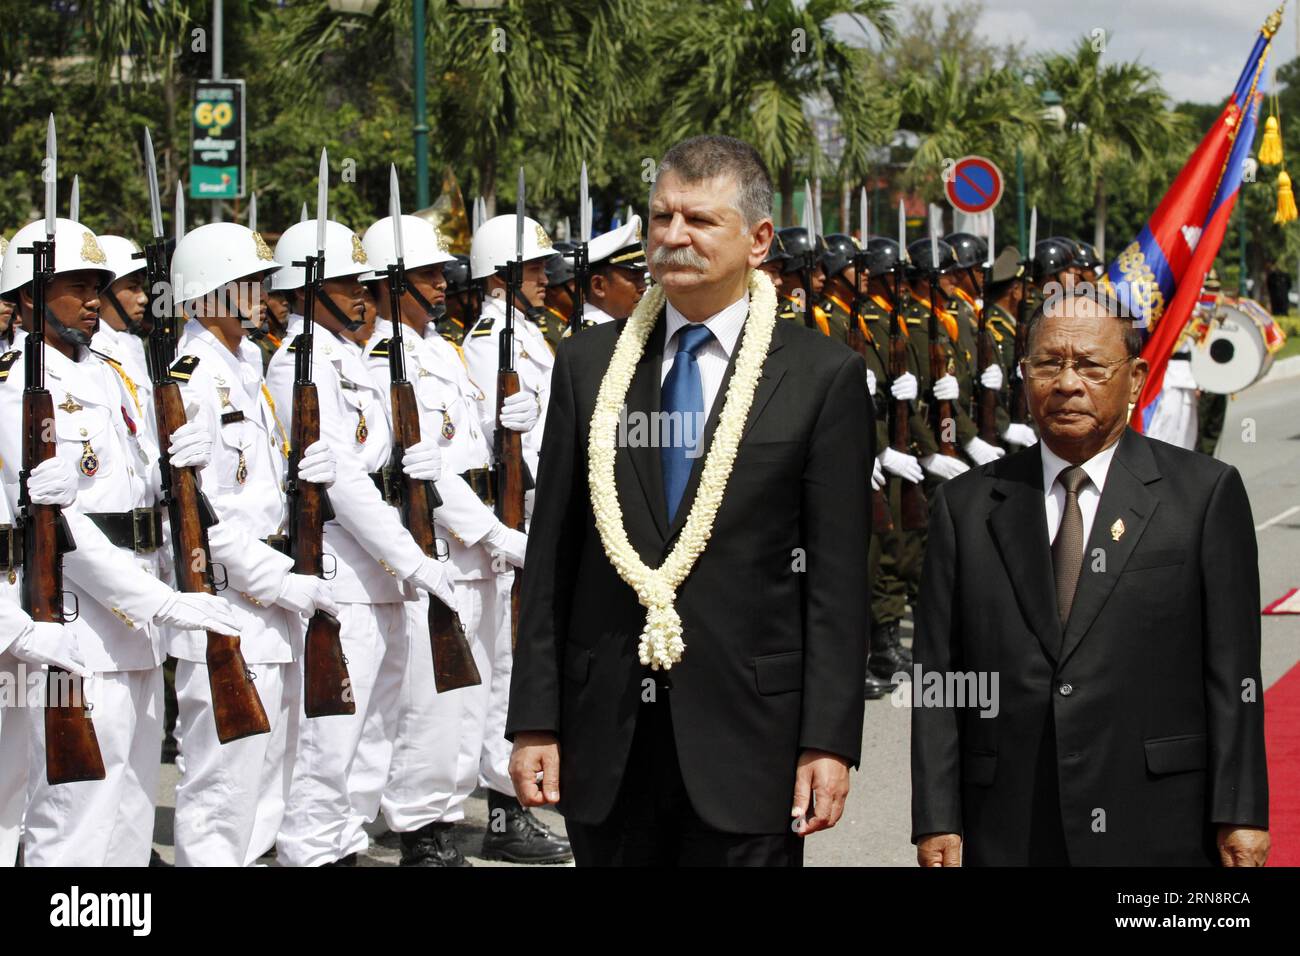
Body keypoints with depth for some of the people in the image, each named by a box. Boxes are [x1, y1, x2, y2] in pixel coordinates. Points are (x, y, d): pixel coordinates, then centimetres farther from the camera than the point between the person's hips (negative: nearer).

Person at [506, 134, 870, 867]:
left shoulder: (823, 376, -1)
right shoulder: (589, 363, 8)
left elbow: (838, 578, -3)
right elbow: (552, 554, 7)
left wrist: (829, 742, -8)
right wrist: (535, 721, 3)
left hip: (745, 732, -3)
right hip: (607, 732, 3)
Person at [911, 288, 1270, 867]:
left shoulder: (1206, 494, 4)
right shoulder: (966, 506, 9)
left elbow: (1233, 673, 0)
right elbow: (936, 679, 6)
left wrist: (1240, 815, -4)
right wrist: (936, 821, -1)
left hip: (1158, 833, -2)